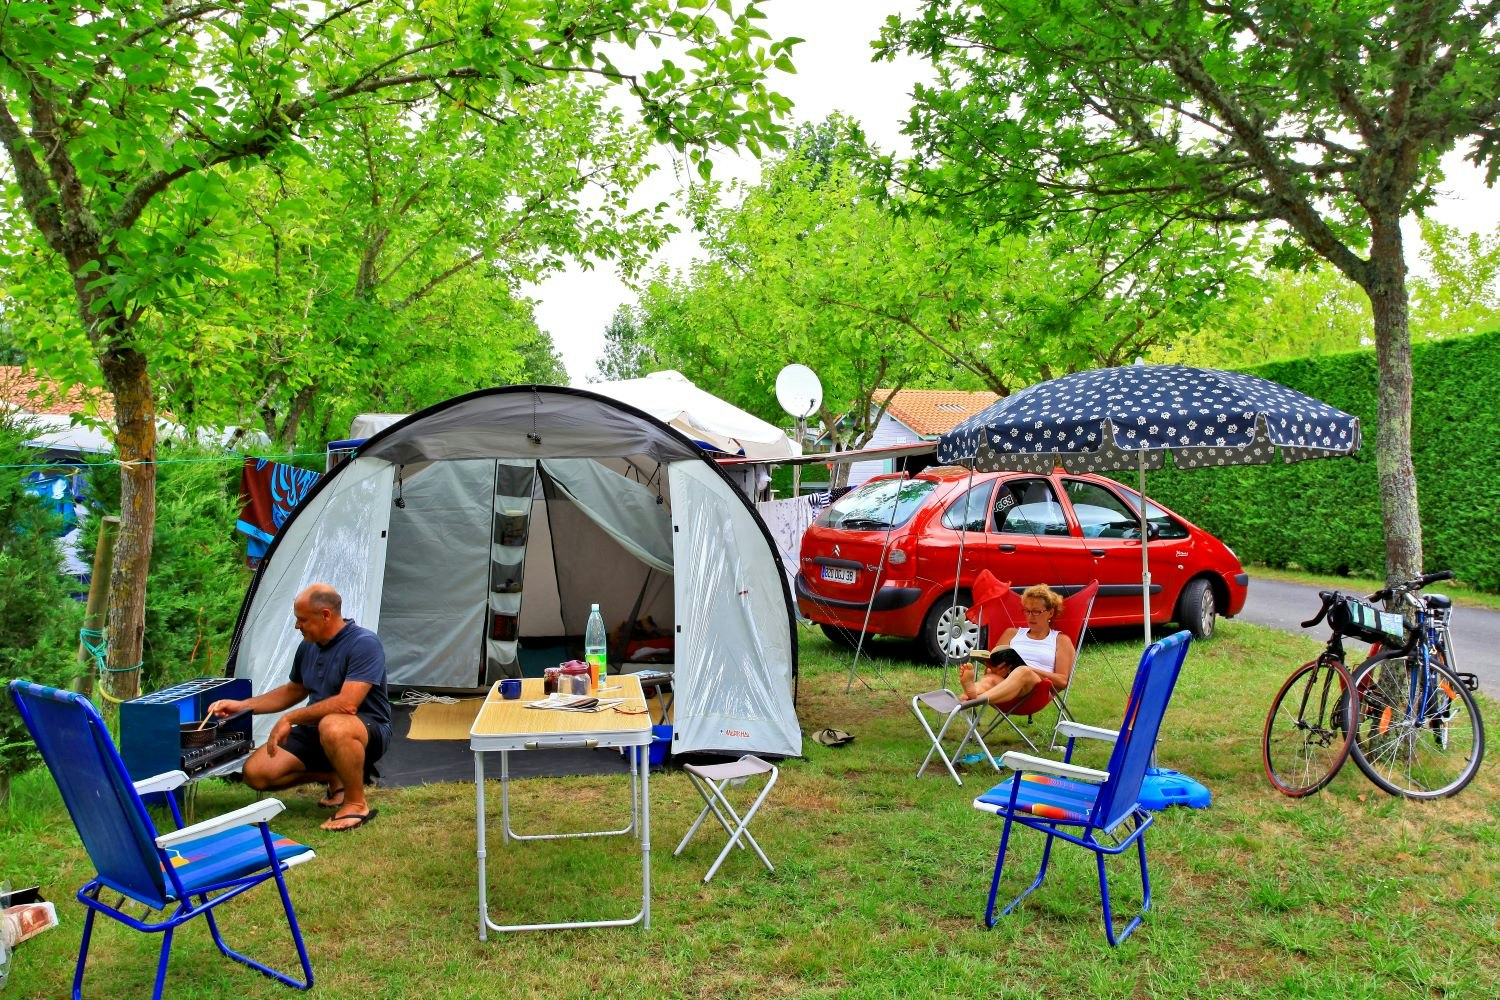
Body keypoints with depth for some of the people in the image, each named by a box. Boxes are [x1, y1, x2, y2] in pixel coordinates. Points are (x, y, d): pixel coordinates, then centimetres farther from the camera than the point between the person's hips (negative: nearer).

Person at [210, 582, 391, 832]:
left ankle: (357, 804, -20)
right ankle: (333, 777, 11)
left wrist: (290, 719, -21)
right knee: (255, 772, -7)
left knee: (333, 726, -42)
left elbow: (347, 704, -30)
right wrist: (242, 705, 13)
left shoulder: (364, 643, -21)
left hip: (368, 731, -8)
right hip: (315, 731, 8)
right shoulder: (309, 646, 6)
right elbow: (293, 691, 23)